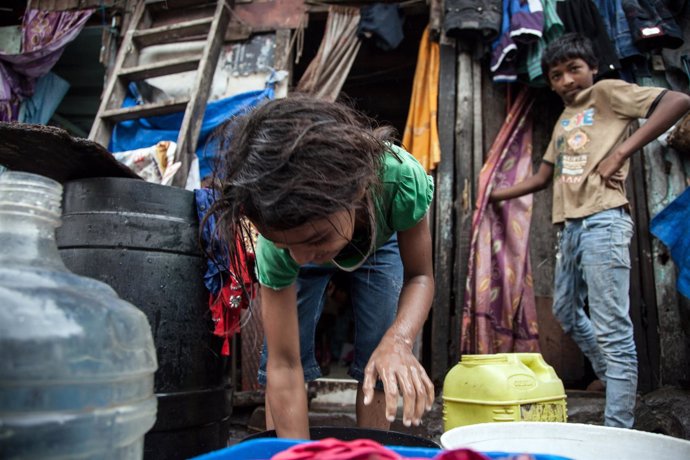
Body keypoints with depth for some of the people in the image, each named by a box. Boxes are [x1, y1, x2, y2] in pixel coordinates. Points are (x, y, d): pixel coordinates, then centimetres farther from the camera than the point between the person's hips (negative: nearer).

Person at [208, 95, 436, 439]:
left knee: (377, 360, -9)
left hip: (379, 243, 1)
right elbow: (284, 365, -32)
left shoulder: (399, 177, -43)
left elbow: (419, 276, -25)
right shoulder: (279, 239, -39)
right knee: (279, 355, -10)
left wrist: (397, 340, -44)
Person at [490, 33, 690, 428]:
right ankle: (615, 379, 37)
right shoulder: (564, 121, 23)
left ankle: (619, 431, -5)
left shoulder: (608, 92, 2)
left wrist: (621, 152, -17)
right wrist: (493, 196, 25)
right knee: (567, 311, 19)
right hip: (571, 225, 9)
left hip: (603, 221, -9)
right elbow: (542, 178, 27)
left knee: (611, 329, -10)